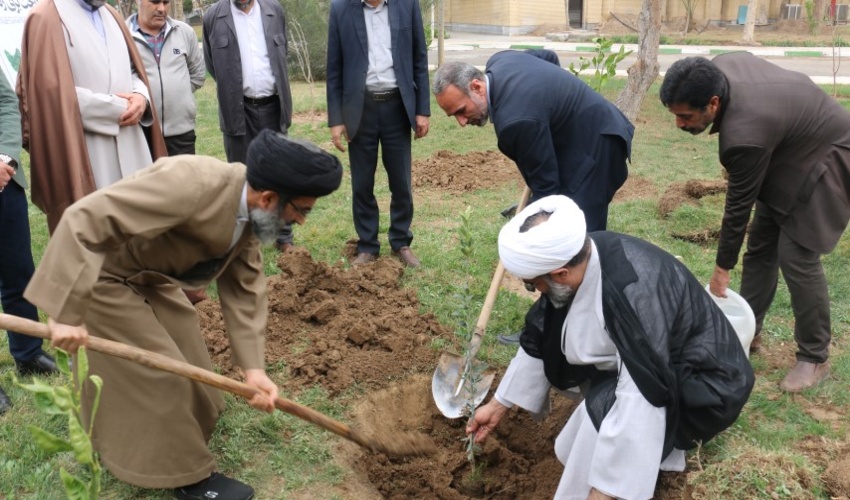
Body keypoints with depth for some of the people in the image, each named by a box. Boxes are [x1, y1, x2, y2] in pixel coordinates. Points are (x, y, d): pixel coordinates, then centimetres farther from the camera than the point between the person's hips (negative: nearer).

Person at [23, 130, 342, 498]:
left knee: (184, 349, 20)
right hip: (97, 272, -8)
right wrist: (67, 312, -39)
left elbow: (244, 288, -6)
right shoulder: (190, 184, -39)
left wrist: (252, 366, -12)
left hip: (147, 272, 8)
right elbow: (84, 220, -40)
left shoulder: (250, 210, -11)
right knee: (160, 372, -3)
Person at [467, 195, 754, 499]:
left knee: (607, 409, -29)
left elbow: (639, 405, -38)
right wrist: (498, 405, 9)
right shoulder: (578, 257, -12)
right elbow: (541, 342, 1)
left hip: (703, 387, -9)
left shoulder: (635, 296, -37)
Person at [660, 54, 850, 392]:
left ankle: (814, 358, 4)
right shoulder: (720, 68, -16)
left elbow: (739, 205, -26)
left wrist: (722, 268, -12)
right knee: (760, 248, 10)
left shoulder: (746, 134, -38)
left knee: (796, 258, -11)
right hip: (791, 150, 9)